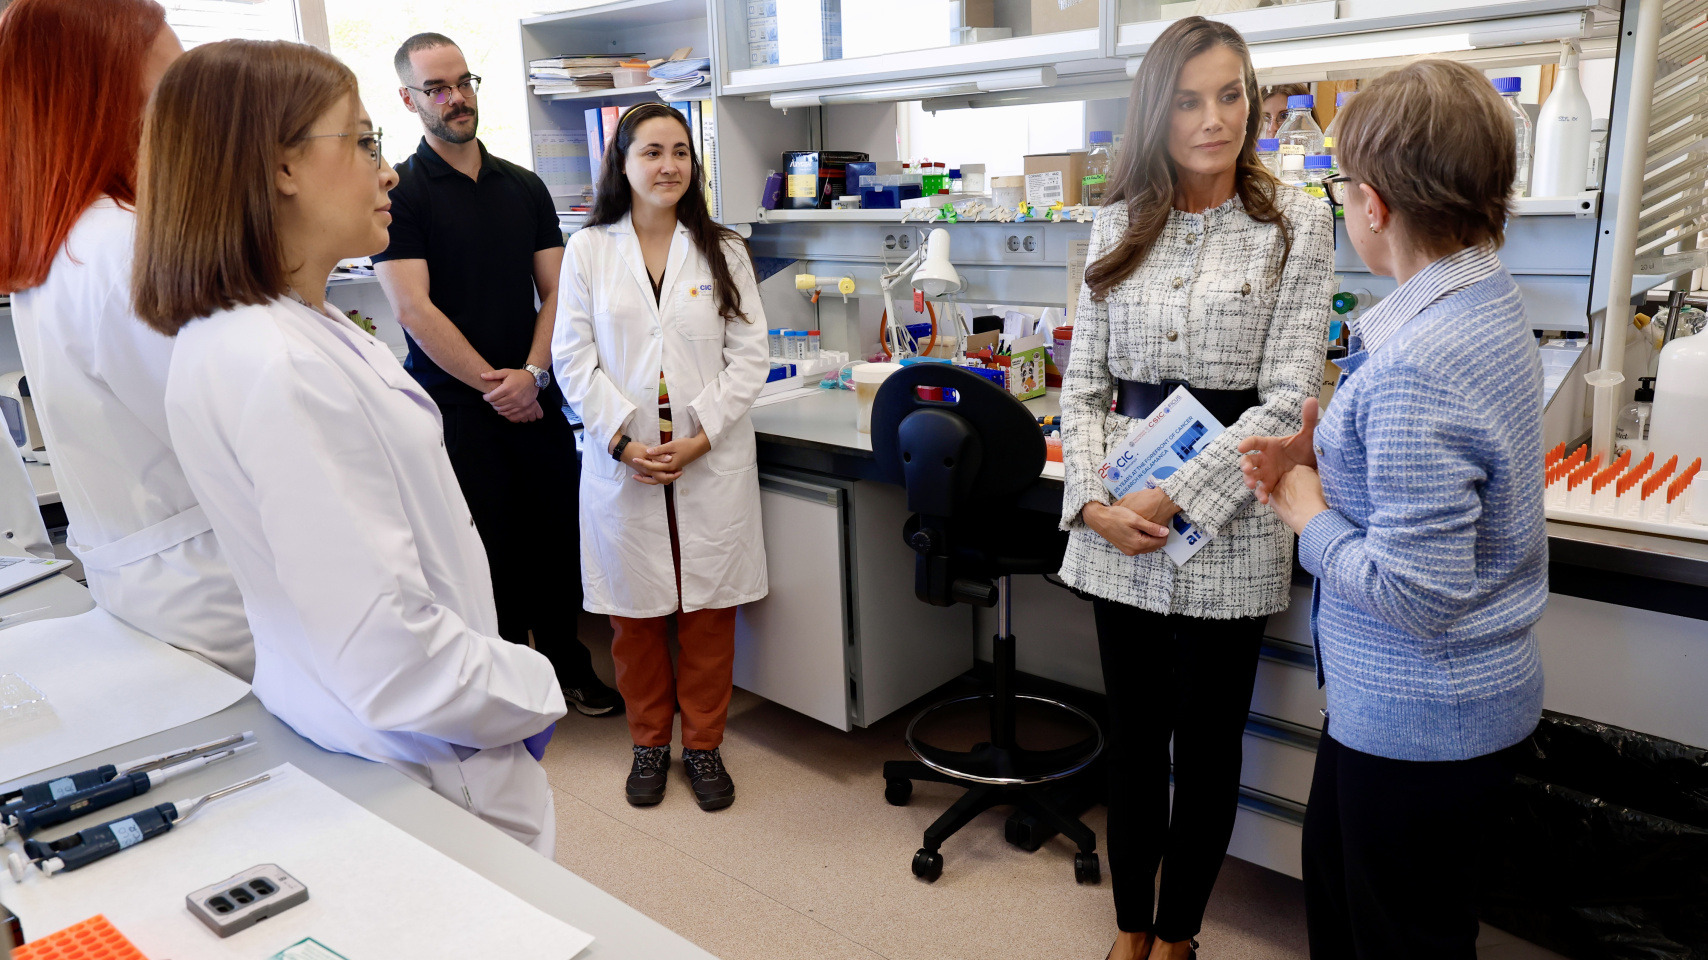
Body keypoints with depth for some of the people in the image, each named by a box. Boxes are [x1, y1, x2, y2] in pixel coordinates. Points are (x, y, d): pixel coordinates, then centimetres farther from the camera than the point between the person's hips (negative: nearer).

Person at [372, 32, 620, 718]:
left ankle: (568, 666, 29)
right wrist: (493, 384, -11)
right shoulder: (399, 192, -3)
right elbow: (413, 309, -11)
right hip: (457, 407, -4)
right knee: (488, 553, 2)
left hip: (536, 399, 4)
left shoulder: (524, 187, 12)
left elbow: (554, 290, 7)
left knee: (558, 539, 10)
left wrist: (532, 373, -8)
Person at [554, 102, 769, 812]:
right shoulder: (587, 250, 4)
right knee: (634, 610, 8)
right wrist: (625, 440, -11)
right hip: (622, 459, 0)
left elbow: (749, 355, 0)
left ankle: (704, 744, 23)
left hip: (711, 456, 0)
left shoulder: (723, 251, 5)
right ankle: (649, 741, 28)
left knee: (708, 607, 6)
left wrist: (700, 436, -11)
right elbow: (574, 360, 0)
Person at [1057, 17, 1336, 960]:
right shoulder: (1118, 225, 6)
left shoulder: (1296, 224, -4)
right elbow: (1083, 379, 5)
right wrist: (1094, 500, -9)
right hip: (1117, 529, 3)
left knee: (1208, 741, 11)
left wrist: (1173, 498, -16)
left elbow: (1286, 397, -10)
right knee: (1132, 732, 14)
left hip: (1226, 530, -3)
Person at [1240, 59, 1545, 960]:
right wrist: (1319, 458, 2)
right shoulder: (1492, 304, 1)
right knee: (1333, 870, 29)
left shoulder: (1414, 367, -31)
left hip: (1419, 714, -9)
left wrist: (1309, 515, -15)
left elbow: (1415, 593, -30)